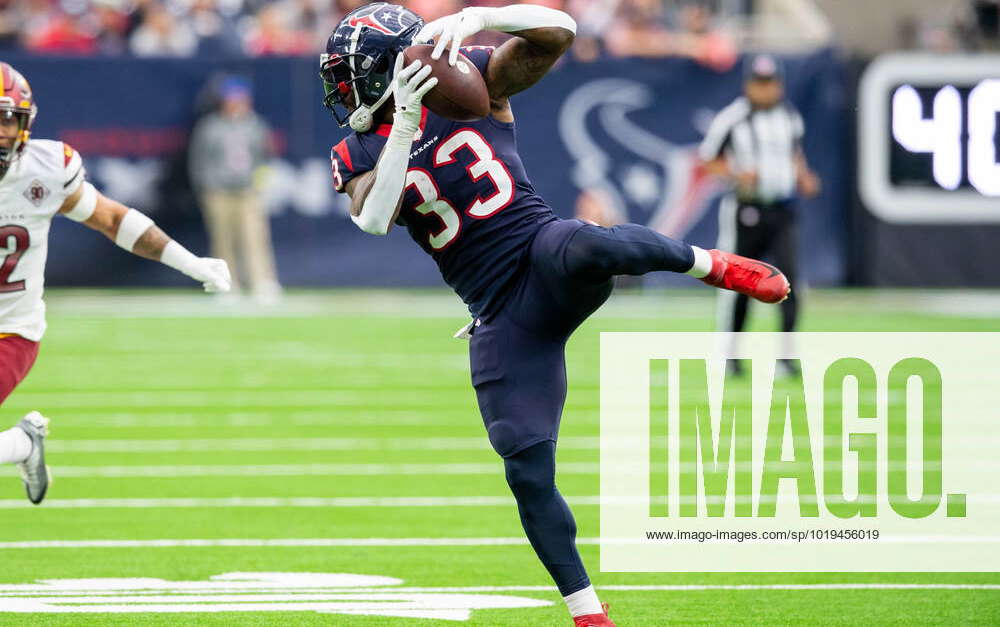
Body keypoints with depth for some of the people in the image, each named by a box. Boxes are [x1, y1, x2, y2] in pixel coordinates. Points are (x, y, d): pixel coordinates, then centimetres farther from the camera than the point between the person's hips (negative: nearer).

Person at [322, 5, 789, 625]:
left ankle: (714, 266, -14)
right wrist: (404, 122, -25)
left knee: (583, 249, -41)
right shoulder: (361, 155, 6)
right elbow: (372, 226, -16)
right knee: (528, 470, -6)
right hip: (499, 315, 3)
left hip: (539, 254, -3)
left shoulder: (469, 79, 3)